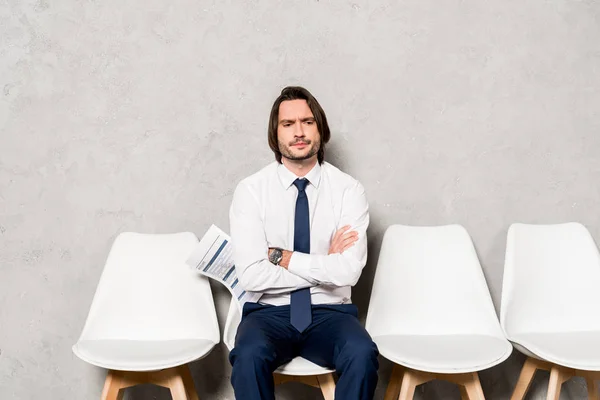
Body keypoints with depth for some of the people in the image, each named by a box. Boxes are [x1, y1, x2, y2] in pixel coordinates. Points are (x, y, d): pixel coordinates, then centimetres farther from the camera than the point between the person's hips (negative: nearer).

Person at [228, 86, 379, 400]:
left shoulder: (348, 189, -3)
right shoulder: (251, 190, -4)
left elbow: (348, 271, -15)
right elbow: (251, 275, -14)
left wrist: (282, 256, -12)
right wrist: (324, 266, -10)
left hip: (329, 313, 1)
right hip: (269, 312, 0)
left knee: (362, 354, -31)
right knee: (249, 355, -33)